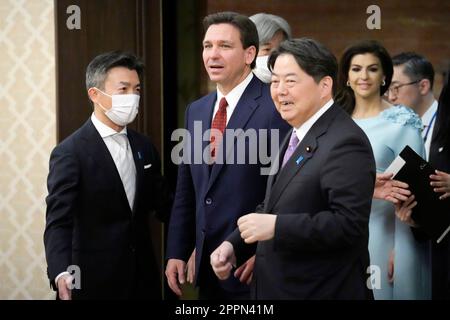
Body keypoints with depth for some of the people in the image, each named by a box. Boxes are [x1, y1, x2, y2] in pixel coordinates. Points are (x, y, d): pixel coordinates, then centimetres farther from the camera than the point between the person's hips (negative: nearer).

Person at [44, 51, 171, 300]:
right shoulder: (69, 153, -12)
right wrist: (61, 274, -36)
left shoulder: (144, 147, 8)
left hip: (143, 276, 6)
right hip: (95, 280, -5)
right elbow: (58, 222, -20)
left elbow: (163, 205, 12)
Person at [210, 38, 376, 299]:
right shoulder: (296, 136, 12)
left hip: (324, 290, -9)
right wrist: (234, 246, 4)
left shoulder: (346, 142, -19)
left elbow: (349, 223, -27)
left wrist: (275, 227, -28)